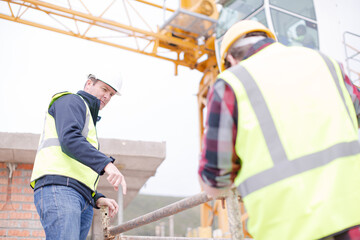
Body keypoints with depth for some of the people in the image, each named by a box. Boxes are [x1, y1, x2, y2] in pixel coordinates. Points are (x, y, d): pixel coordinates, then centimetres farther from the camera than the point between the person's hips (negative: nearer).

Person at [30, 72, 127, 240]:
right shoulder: (71, 101, 9)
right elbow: (70, 139, -14)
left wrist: (98, 199, 13)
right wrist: (106, 163, -26)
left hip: (82, 201, 9)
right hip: (57, 188, -9)